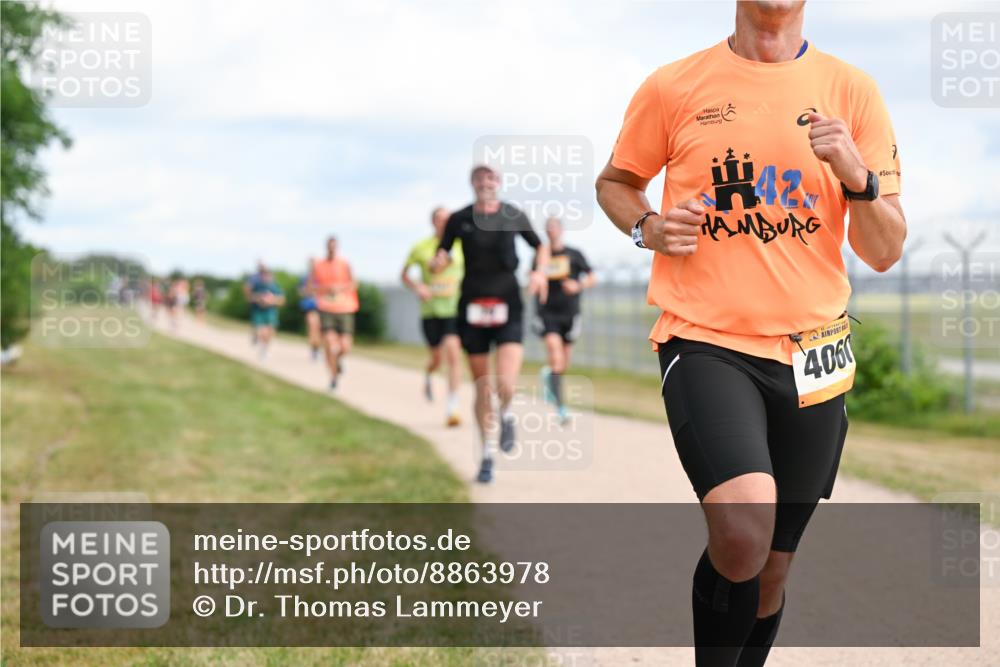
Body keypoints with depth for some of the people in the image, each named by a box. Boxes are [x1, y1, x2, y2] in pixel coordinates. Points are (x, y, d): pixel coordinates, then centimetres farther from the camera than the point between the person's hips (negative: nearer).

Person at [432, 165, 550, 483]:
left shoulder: (514, 215, 2)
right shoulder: (459, 219, 1)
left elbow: (541, 247, 16)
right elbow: (442, 254, 8)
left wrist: (540, 272, -3)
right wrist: (437, 262, -15)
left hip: (508, 306, -1)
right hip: (473, 310, 1)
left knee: (506, 386, -19)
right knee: (482, 389, 6)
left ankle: (507, 416, 17)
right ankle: (487, 455, 22)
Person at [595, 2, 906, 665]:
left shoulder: (853, 90, 4)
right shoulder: (673, 87, 0)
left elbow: (884, 252, 4)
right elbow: (615, 182, 18)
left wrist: (856, 174, -15)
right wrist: (648, 227, -3)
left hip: (813, 351, 3)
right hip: (705, 342, -3)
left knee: (770, 570, 12)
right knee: (744, 535, -26)